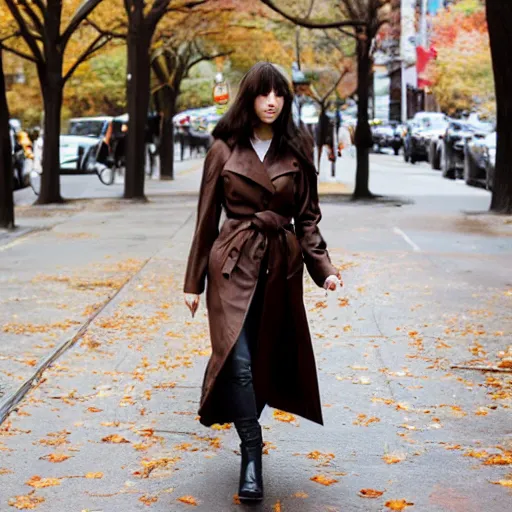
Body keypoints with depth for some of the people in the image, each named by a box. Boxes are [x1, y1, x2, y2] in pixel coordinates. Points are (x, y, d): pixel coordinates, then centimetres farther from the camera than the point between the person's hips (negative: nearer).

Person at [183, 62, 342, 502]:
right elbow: (207, 218, 4)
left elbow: (308, 216, 8)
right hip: (234, 264, -2)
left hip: (281, 266, 3)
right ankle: (252, 455, -8)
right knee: (239, 360, -14)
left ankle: (248, 437, 31)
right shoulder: (224, 149, 1)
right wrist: (194, 281, 5)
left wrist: (324, 267, -5)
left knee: (271, 359, 10)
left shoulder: (298, 151, 6)